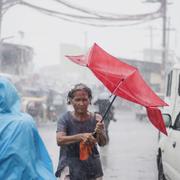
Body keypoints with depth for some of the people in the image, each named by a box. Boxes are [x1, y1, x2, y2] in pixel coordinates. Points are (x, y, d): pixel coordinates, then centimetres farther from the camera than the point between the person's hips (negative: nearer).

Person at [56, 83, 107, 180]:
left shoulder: (96, 118, -1)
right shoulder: (65, 118, -5)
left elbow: (102, 143, -9)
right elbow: (59, 140, -18)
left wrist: (100, 133, -31)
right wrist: (80, 136, -32)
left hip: (92, 167, 2)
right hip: (70, 166, -2)